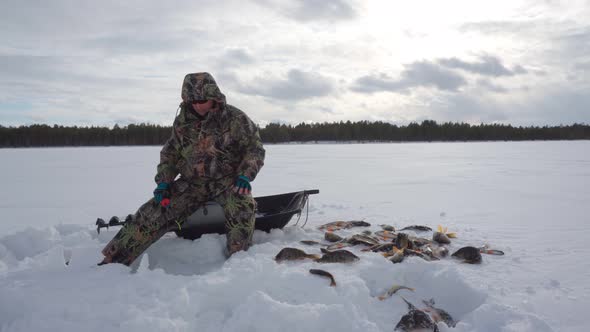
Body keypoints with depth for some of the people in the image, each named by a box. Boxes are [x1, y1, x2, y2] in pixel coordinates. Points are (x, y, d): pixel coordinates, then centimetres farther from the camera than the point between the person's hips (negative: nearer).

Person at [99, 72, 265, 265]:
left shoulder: (235, 119, -7)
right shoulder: (182, 122, 5)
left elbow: (255, 149, -2)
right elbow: (170, 153, 15)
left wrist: (245, 176, -17)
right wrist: (163, 182, 2)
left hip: (228, 180, -3)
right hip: (192, 182, 3)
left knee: (243, 210, -36)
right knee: (153, 213, -12)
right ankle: (113, 259, -6)